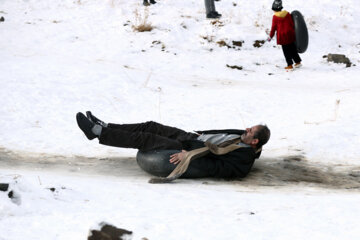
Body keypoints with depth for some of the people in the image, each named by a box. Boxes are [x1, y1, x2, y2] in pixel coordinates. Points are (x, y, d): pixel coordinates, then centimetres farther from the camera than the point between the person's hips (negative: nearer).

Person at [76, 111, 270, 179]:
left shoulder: (243, 159, -23)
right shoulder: (240, 135, 6)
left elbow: (217, 168, -31)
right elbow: (219, 133, 21)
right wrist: (201, 134, 10)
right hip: (194, 139, 9)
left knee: (143, 139, -11)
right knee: (151, 127, 9)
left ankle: (98, 133, -2)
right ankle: (105, 128, 17)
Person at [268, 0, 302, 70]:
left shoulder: (275, 17, -10)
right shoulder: (287, 14, 1)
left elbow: (273, 28, -6)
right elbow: (292, 24, 5)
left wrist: (270, 36, 5)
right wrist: (294, 32, 18)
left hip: (282, 37, -4)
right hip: (290, 35, 4)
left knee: (286, 51, 3)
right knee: (293, 49, 17)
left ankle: (290, 65, 4)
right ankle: (298, 62, 23)